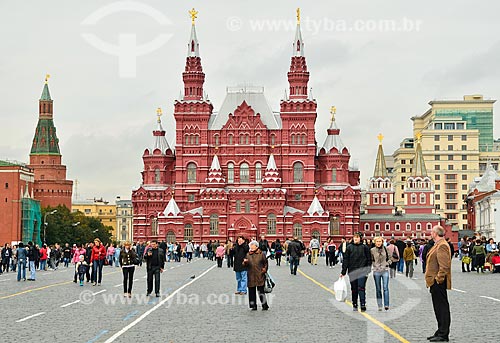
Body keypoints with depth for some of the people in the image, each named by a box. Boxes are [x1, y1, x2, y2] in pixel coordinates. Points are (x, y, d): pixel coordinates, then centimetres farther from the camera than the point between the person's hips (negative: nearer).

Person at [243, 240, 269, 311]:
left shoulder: (261, 254, 3)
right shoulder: (248, 255, 12)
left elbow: (265, 263, 10)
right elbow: (245, 264, 13)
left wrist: (264, 269, -3)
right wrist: (245, 262, -8)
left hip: (259, 276, -4)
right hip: (251, 276, 4)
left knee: (261, 291, -6)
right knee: (252, 291, 4)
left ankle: (265, 305, 2)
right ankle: (254, 306, 12)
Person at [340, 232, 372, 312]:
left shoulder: (365, 247, 3)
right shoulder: (349, 247, 6)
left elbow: (369, 259, 5)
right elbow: (345, 260, 6)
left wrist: (368, 270, -3)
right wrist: (343, 272, 3)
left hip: (362, 271, -2)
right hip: (352, 272, 2)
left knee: (361, 288, -11)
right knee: (354, 289, 8)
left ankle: (363, 305, -10)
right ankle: (354, 305, 18)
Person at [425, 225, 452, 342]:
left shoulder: (442, 246, -16)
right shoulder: (438, 245, 17)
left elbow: (444, 265, -24)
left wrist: (438, 279, -21)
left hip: (439, 283, -11)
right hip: (435, 283, 11)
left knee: (442, 308, -6)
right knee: (439, 308, 15)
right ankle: (440, 332, 22)